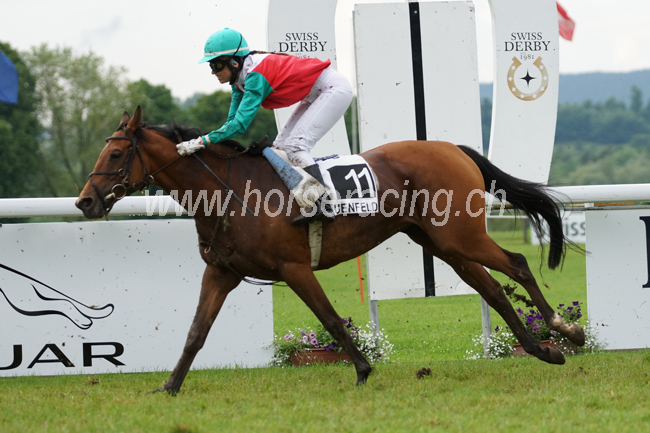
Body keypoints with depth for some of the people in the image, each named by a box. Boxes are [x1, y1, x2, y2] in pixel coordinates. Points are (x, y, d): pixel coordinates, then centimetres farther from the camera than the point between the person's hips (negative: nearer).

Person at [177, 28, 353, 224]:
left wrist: (203, 141, -36)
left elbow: (240, 124, -35)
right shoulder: (240, 77, 0)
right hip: (315, 95, 10)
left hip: (334, 89, -10)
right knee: (281, 146, 7)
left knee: (295, 145, -19)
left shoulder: (256, 75, -29)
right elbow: (233, 119, 6)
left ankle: (322, 206, -26)